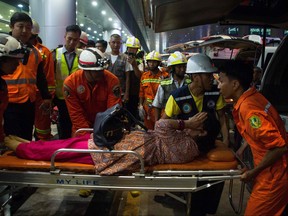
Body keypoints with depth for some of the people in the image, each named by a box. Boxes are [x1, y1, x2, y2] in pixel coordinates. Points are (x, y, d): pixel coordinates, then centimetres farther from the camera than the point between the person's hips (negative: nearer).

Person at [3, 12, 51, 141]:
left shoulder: (35, 51, 13)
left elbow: (40, 77, 17)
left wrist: (46, 96, 13)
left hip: (29, 103, 5)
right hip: (9, 104, -5)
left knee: (26, 140, 15)